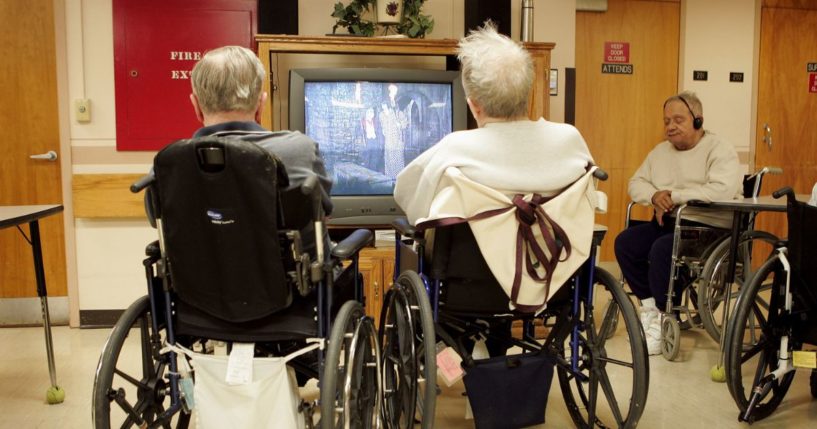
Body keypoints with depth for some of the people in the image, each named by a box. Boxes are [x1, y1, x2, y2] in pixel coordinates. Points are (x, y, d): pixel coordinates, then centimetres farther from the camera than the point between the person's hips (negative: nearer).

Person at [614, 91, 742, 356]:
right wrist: (655, 196, -10)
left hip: (707, 227, -7)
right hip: (666, 222, 7)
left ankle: (664, 320, -15)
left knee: (662, 249, -32)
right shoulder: (661, 150, 16)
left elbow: (723, 190, -25)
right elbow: (636, 183, 14)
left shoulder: (719, 150, -7)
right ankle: (649, 307, -2)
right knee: (625, 242, -16)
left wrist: (674, 196, -20)